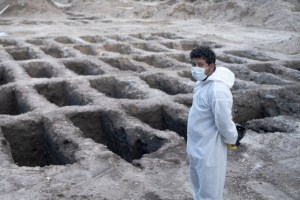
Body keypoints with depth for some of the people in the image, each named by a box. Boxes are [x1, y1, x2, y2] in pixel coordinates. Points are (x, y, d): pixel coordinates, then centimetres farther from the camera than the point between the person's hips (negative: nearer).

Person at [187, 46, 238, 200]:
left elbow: (224, 122, -24)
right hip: (195, 145, 9)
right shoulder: (202, 81, 1)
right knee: (197, 182, 28)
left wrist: (232, 139, -6)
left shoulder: (218, 90, -30)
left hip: (209, 149, -9)